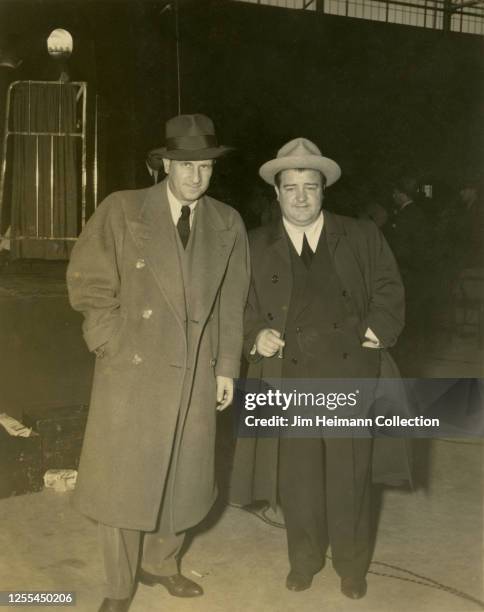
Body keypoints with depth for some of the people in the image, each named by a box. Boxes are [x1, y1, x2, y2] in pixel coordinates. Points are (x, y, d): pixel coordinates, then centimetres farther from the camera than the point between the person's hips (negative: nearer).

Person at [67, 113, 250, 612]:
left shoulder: (228, 224, 7)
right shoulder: (122, 210, -3)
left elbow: (231, 303, 9)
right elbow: (88, 283, -4)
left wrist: (226, 367, 6)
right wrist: (117, 346, -9)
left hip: (195, 372, 3)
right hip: (132, 370, -3)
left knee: (183, 475, 13)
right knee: (122, 478, 4)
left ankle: (160, 563, 37)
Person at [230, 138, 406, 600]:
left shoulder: (362, 237, 6)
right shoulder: (256, 246, 7)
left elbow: (389, 289, 9)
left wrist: (379, 329, -6)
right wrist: (256, 333, -8)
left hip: (349, 374, 0)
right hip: (288, 376, 1)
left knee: (349, 476, 8)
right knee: (297, 476, 10)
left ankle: (352, 566, 29)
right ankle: (304, 560, 32)